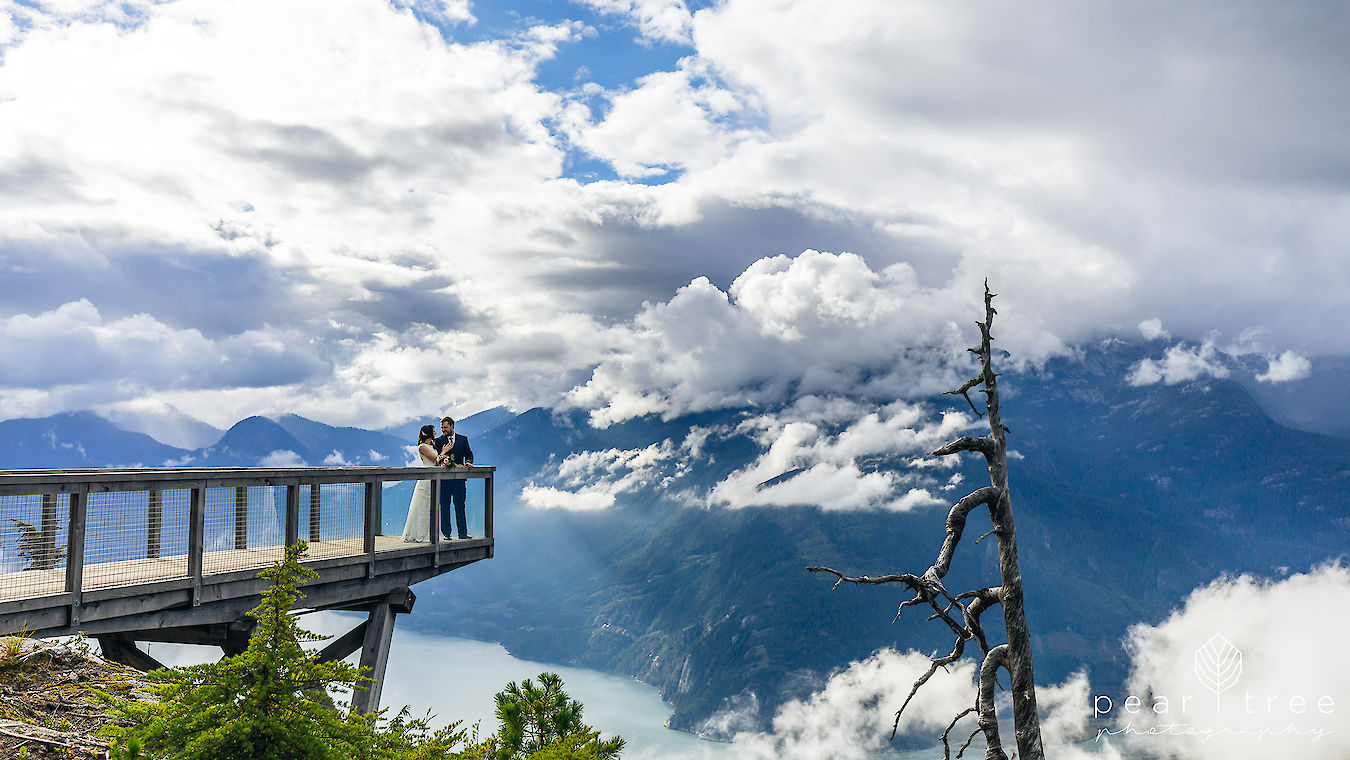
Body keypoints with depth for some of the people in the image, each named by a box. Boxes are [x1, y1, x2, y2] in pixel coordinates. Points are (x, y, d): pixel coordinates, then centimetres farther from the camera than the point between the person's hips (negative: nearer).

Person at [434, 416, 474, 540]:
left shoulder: (463, 439, 10)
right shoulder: (439, 441, 4)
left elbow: (469, 454, 10)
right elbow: (437, 459, -6)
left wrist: (468, 462, -10)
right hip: (444, 477, -1)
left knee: (460, 505, 2)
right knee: (444, 506, 4)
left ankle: (462, 532, 6)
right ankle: (446, 533, 10)